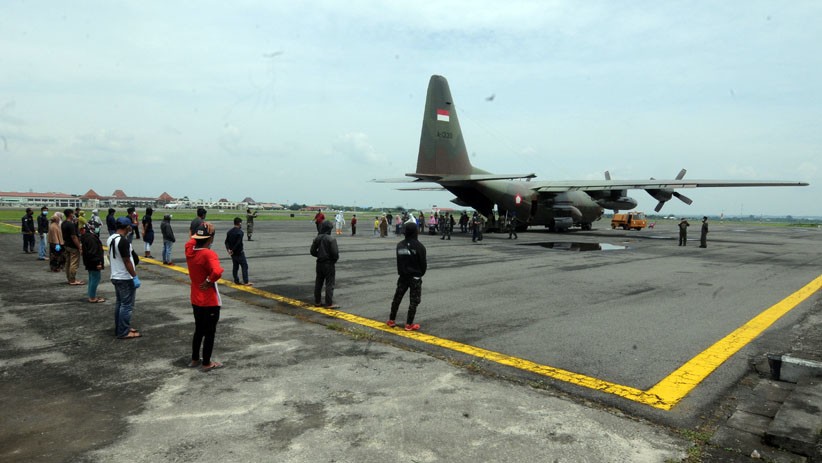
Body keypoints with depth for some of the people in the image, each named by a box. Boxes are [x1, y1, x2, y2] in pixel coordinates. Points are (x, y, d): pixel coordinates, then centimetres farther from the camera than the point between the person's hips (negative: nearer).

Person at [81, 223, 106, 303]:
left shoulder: (85, 237, 12)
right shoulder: (91, 237, -20)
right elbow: (93, 251, -25)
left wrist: (85, 262, 25)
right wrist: (98, 262, -22)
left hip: (89, 262, 11)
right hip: (94, 262, -11)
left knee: (92, 279, 17)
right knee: (95, 278, -4)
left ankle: (91, 296, 24)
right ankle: (92, 297, 0)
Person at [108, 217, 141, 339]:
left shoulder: (111, 239, 7)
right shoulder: (123, 241, -23)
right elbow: (127, 261, -22)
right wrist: (135, 277, -17)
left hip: (116, 277, 10)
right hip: (125, 278, -10)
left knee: (119, 303, 17)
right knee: (127, 305, -3)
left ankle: (119, 329, 25)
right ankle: (123, 332, 1)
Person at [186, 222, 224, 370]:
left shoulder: (189, 250, -3)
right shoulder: (208, 254, -24)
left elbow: (192, 239, 20)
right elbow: (217, 272, -42)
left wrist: (199, 231, 2)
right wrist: (209, 281, -23)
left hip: (196, 300, 7)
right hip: (210, 302, -7)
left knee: (198, 330, 23)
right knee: (210, 333, 8)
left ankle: (194, 359, 34)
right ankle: (206, 363, 18)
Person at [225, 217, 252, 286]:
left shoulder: (230, 232, 9)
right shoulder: (240, 232, -16)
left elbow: (226, 241, 8)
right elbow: (238, 243, -22)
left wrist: (228, 249, -2)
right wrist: (233, 250, -13)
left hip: (233, 253, 8)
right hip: (239, 252, -8)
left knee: (235, 266, 14)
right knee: (244, 266, -3)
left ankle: (236, 281, 17)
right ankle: (246, 282, -5)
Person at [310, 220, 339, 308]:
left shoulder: (317, 238, 2)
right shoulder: (331, 239, -17)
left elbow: (313, 251, 6)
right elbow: (335, 252, -19)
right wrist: (335, 259, 0)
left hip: (319, 263, 6)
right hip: (329, 264, -6)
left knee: (318, 283, 16)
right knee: (329, 284, 0)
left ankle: (317, 301, 25)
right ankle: (329, 304, 2)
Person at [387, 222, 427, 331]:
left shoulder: (399, 245, -2)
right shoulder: (419, 246, -15)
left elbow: (398, 261, 4)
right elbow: (423, 263, -9)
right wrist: (421, 273, 9)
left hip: (403, 276, 4)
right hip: (415, 277, -4)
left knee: (397, 298, 14)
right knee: (414, 301, 4)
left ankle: (391, 320, 22)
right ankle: (409, 324, 4)